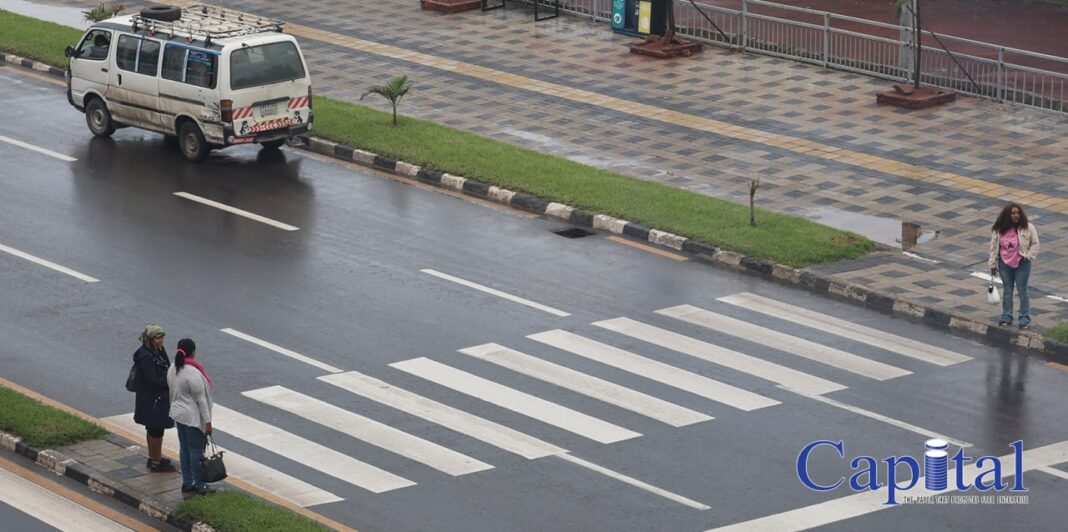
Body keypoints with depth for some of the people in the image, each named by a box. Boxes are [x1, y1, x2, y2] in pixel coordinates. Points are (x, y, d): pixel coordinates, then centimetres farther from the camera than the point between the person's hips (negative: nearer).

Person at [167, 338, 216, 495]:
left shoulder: (172, 369, 3)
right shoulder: (193, 373, -24)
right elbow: (200, 399, -20)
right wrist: (207, 421, -15)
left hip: (178, 414, 9)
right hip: (193, 417, -9)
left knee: (185, 449, 15)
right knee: (196, 450, 0)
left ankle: (187, 482, 23)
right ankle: (199, 485, 7)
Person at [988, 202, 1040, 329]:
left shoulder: (1027, 228, -9)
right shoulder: (999, 229, -2)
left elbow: (1035, 243, 0)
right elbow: (994, 246, 4)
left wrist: (1028, 257, -7)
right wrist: (992, 264, 5)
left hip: (1022, 264, -3)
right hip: (1005, 264, 3)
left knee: (1022, 291, 2)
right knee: (1007, 291, 12)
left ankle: (1025, 318, 8)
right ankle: (1006, 317, 21)